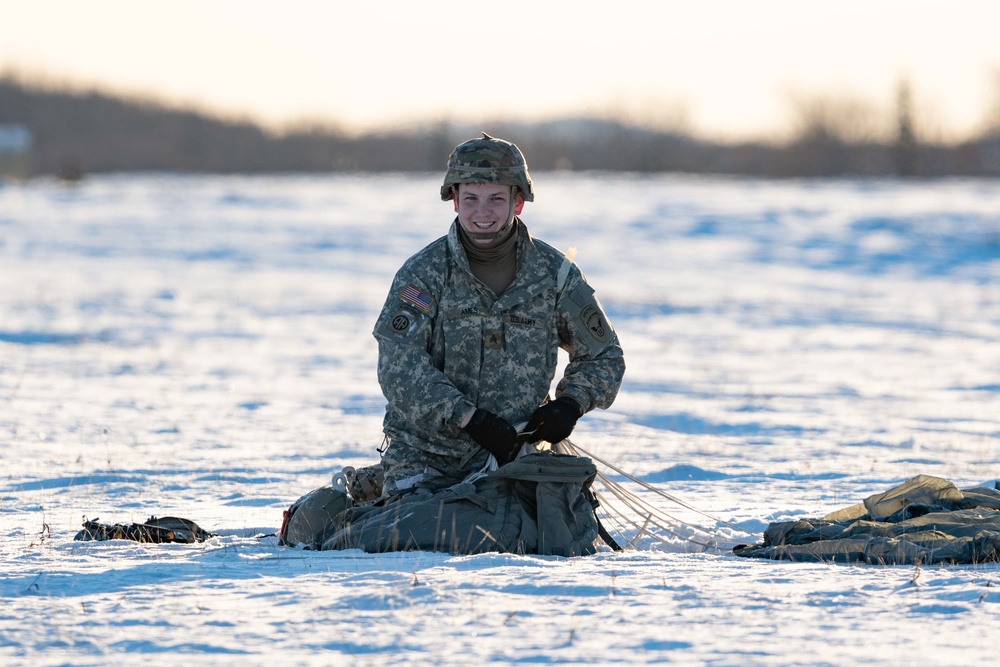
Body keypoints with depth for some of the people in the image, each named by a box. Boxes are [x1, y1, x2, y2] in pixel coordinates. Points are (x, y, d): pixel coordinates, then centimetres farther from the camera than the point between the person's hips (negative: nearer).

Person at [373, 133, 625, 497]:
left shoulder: (554, 274, 2)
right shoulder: (423, 273, -6)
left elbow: (604, 357, 15)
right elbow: (398, 368, -17)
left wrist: (569, 405, -5)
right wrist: (468, 418, -26)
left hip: (511, 452, 2)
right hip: (424, 458, -2)